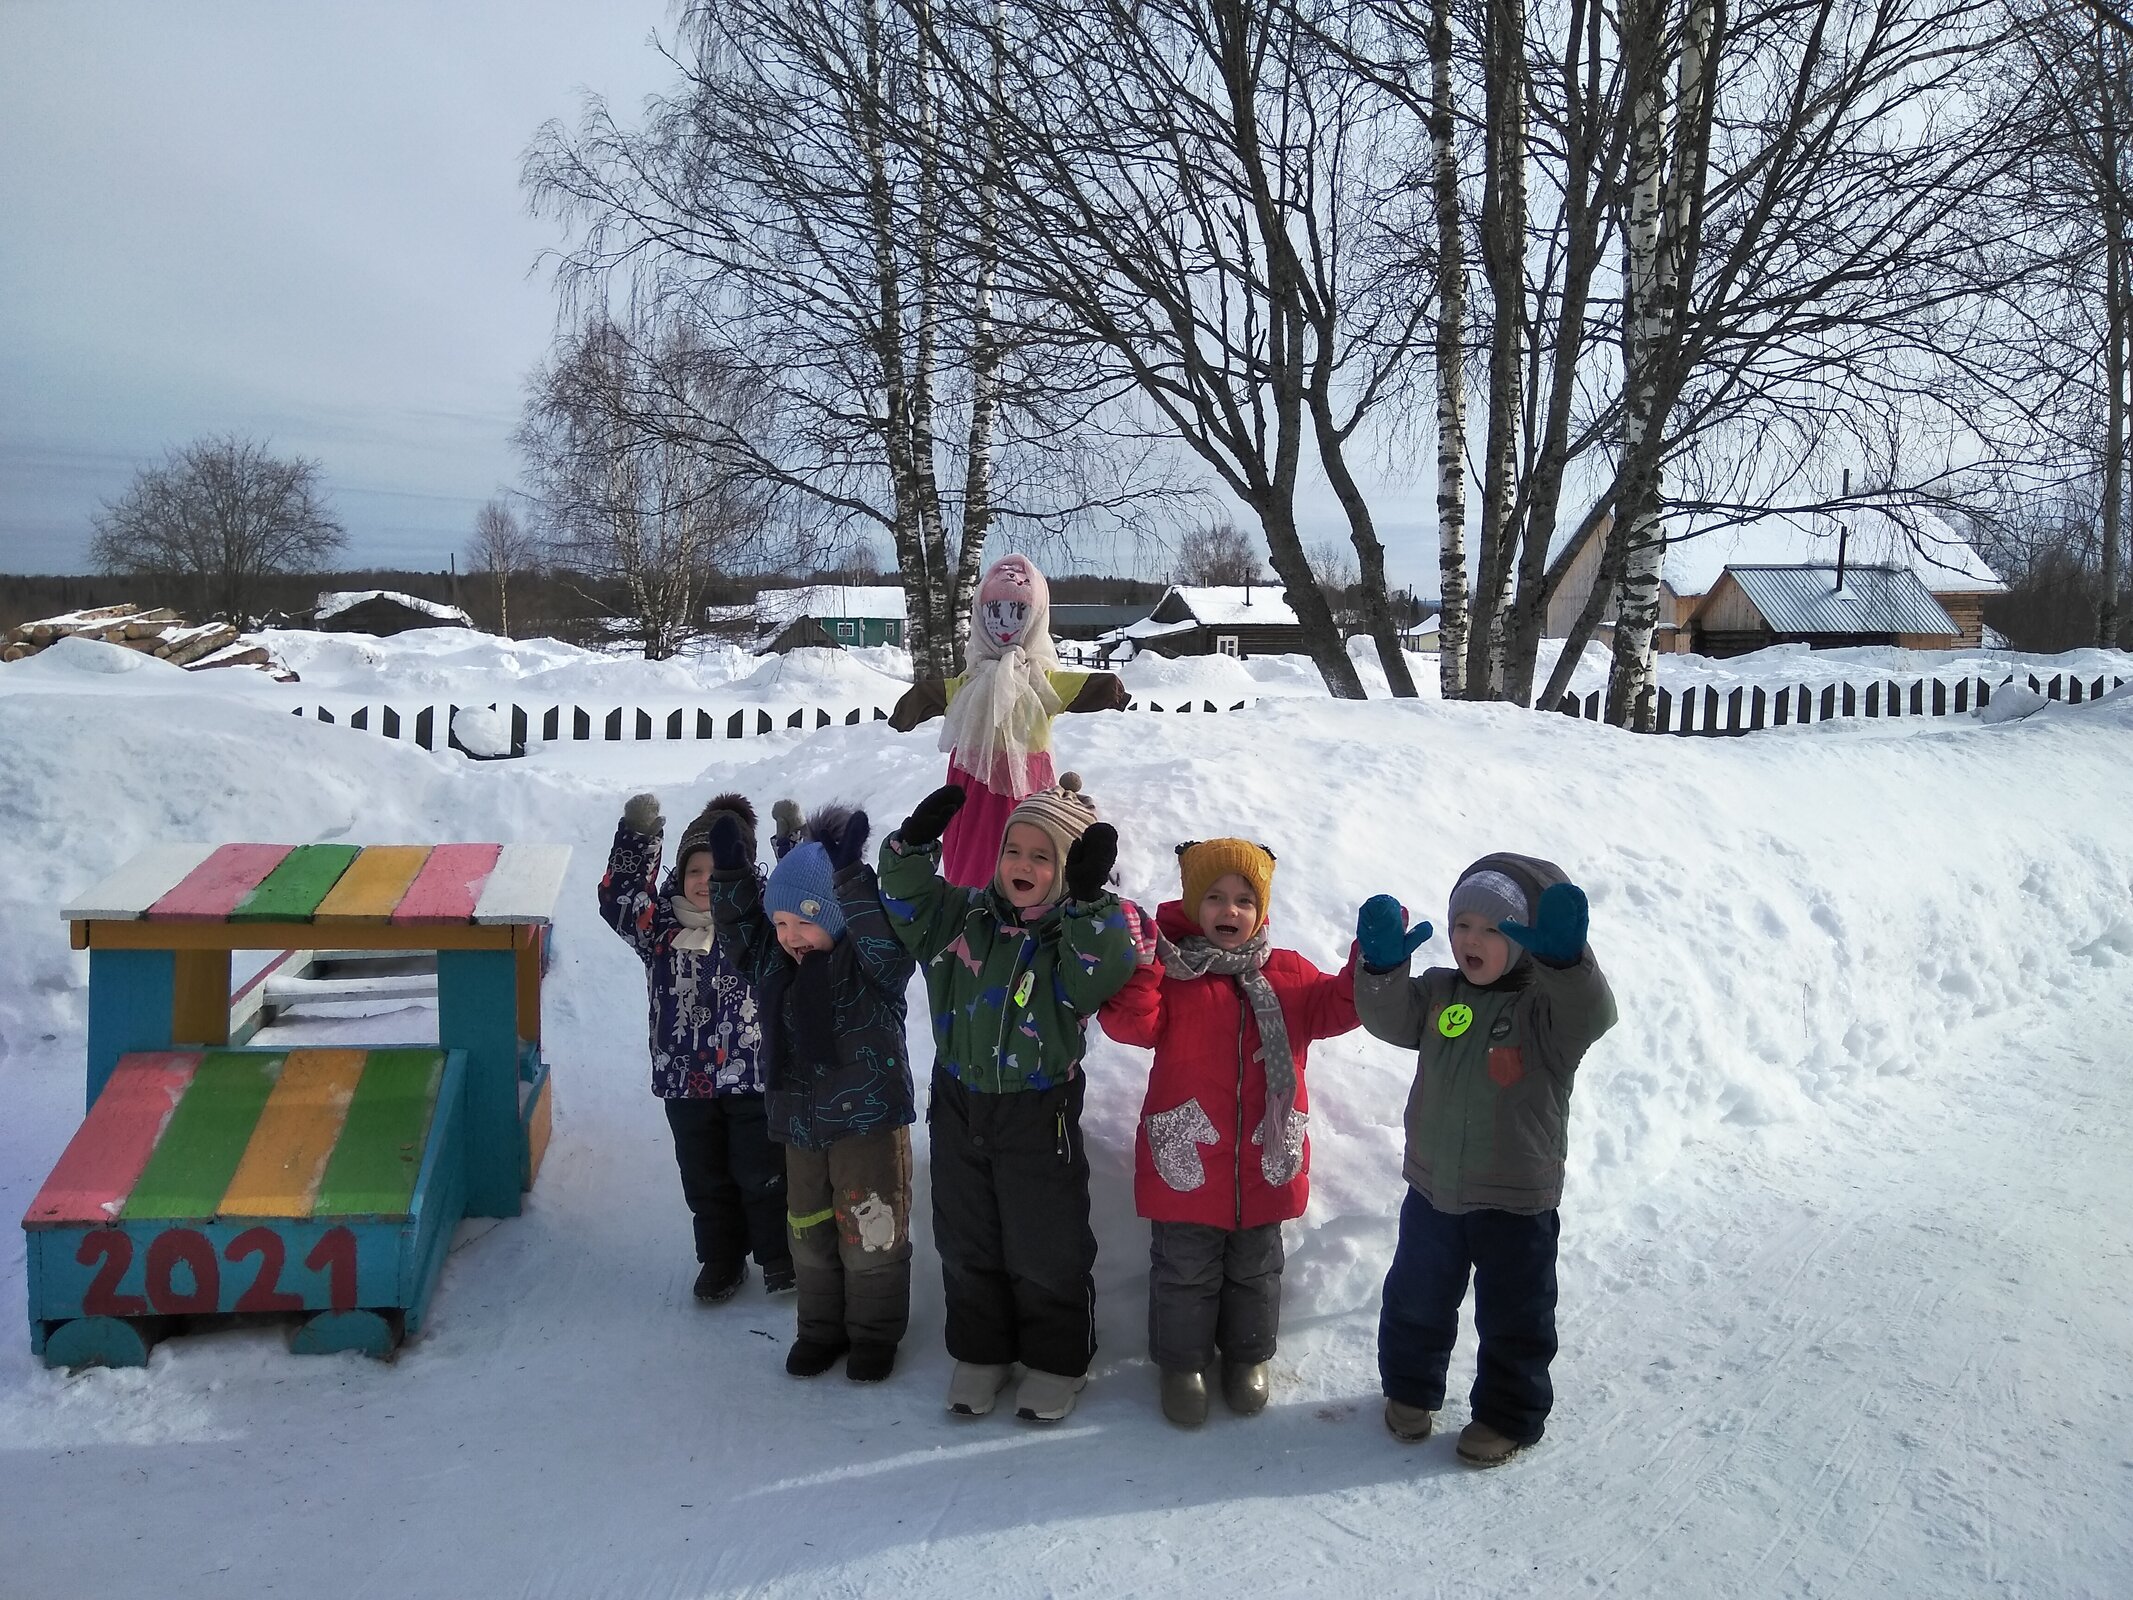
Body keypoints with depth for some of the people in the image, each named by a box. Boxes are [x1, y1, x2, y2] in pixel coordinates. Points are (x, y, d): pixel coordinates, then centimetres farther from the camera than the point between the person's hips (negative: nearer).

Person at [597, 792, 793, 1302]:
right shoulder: (663, 924, -1)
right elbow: (619, 897, -11)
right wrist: (638, 835, -22)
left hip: (754, 1076, -2)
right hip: (685, 1079, 3)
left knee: (762, 1174, 8)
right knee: (704, 1179, 15)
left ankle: (778, 1255, 29)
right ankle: (720, 1259, 34)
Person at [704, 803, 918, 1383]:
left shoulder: (870, 963, -16)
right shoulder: (774, 963, 2)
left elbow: (886, 945, -34)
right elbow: (740, 930, 7)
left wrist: (850, 877, -42)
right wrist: (731, 874, -10)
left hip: (869, 1120, -6)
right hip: (799, 1120, 6)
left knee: (871, 1233, 6)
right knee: (810, 1233, 17)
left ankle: (875, 1332, 25)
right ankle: (823, 1326, 35)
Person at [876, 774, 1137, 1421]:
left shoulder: (1079, 933, -14)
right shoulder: (964, 916, 0)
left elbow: (1096, 978, -31)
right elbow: (906, 905, 2)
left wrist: (1090, 898, -39)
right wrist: (914, 843, -13)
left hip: (1039, 1114, -4)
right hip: (958, 1105, 5)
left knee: (1046, 1251, 9)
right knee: (965, 1242, 18)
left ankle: (1056, 1360, 31)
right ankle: (979, 1351, 37)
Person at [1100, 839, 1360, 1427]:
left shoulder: (1287, 974, 3)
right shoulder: (1169, 970, -9)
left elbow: (1334, 1007, -1)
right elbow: (1133, 1023, -21)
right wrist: (1137, 962, -36)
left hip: (1264, 1164, 3)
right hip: (1186, 1163, -3)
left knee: (1254, 1270, 21)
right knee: (1185, 1272, 12)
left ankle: (1247, 1357, 42)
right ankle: (1182, 1363, 32)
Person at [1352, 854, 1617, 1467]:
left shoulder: (1548, 1003, -15)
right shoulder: (1439, 992, -2)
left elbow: (1592, 1016, -35)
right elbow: (1390, 1019, -16)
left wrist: (1564, 957, -55)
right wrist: (1383, 965, -37)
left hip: (1516, 1199, -4)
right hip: (1432, 1187, 4)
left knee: (1514, 1317, 12)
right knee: (1416, 1300, 21)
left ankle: (1509, 1416, 33)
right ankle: (1410, 1388, 43)